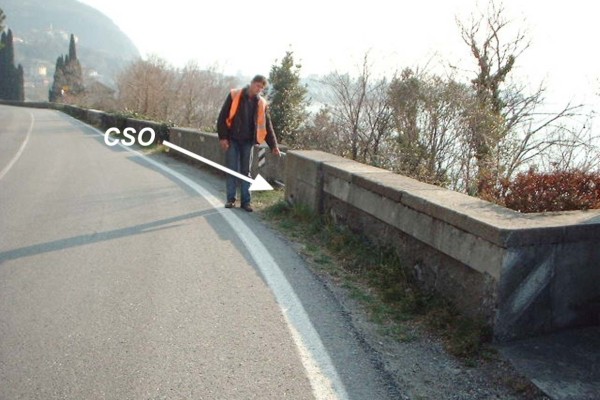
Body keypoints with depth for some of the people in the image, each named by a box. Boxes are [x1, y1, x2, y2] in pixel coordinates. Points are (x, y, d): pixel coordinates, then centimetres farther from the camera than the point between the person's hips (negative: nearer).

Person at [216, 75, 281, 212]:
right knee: (231, 170, 2)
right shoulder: (234, 95, -4)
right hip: (232, 140, -2)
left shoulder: (261, 103, 3)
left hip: (248, 142, 2)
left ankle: (246, 201, 12)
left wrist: (273, 145, 0)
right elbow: (223, 117, -5)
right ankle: (231, 199, 13)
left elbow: (267, 126, 6)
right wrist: (223, 137, -11)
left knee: (246, 172, 6)